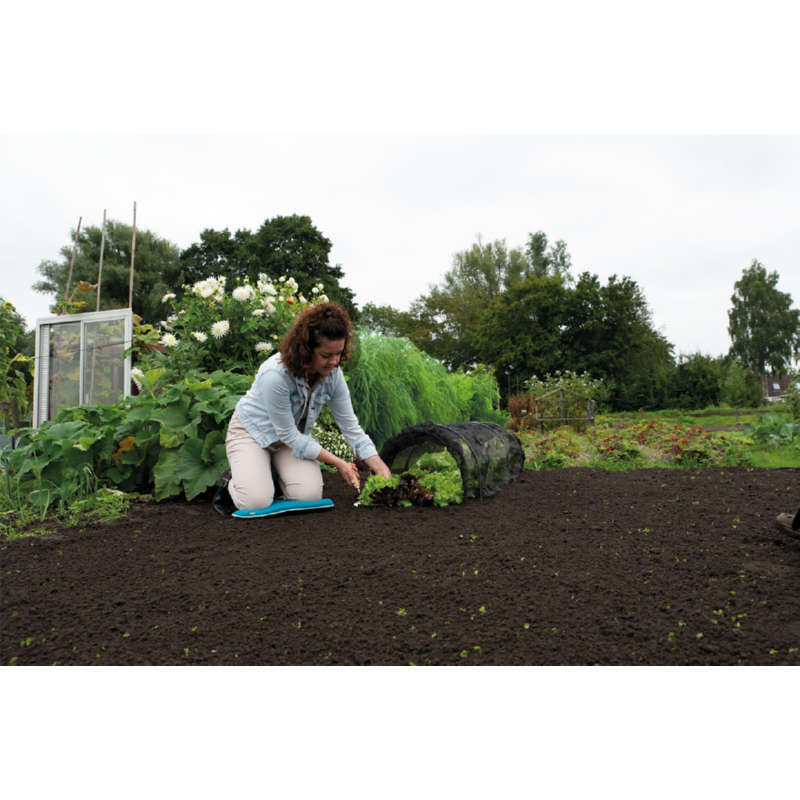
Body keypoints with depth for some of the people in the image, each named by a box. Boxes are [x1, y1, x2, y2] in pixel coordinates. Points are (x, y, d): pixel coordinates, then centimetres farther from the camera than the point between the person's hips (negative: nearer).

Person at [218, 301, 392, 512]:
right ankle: (233, 479, 9)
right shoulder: (275, 375, -35)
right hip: (252, 431, -4)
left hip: (295, 436, 4)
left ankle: (279, 473, 12)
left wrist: (381, 469, -19)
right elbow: (288, 435, -26)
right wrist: (338, 463, -23)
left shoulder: (333, 374, -17)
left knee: (309, 495, -20)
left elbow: (351, 426, -10)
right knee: (255, 501, -25)